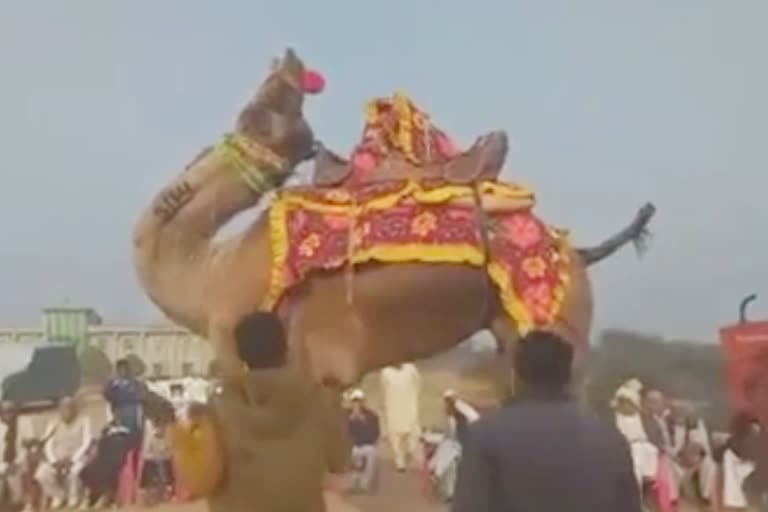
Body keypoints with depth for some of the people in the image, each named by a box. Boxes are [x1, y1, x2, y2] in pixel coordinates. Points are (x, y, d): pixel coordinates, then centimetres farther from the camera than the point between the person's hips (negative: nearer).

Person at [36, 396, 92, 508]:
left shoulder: (84, 420, 1)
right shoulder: (54, 423, 10)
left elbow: (86, 443, -9)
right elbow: (48, 445, 0)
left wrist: (72, 459, -22)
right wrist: (54, 461, -19)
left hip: (77, 458, -3)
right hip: (57, 459, 3)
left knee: (73, 471, -38)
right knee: (41, 474, -26)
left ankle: (73, 496, -7)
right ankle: (58, 494, 3)